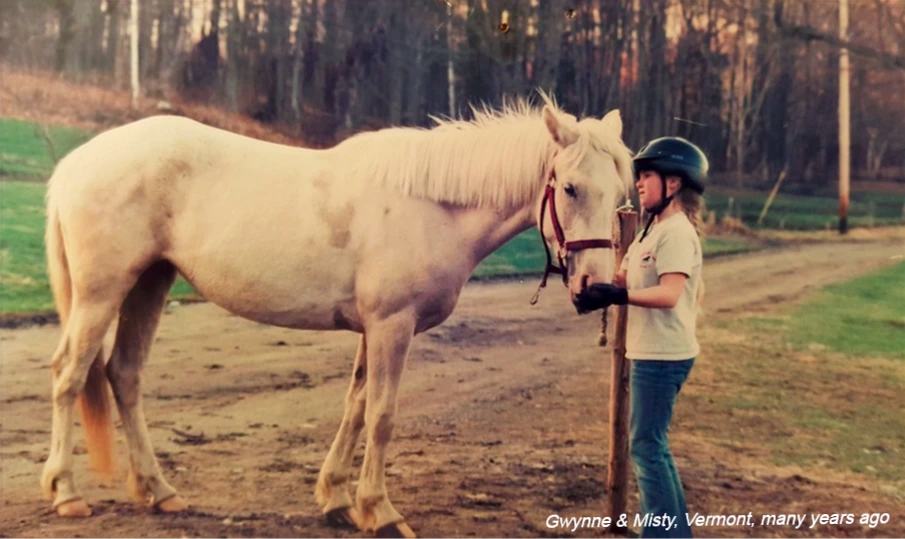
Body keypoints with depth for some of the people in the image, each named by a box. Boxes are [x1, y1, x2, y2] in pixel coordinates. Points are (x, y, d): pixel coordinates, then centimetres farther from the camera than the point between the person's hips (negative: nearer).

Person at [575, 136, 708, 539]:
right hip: (650, 353, 10)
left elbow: (669, 294, -26)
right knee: (652, 446, 16)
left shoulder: (677, 232, -15)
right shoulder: (655, 230, 16)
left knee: (647, 446, -6)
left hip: (663, 357, -10)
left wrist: (614, 296, -31)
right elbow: (627, 278, 15)